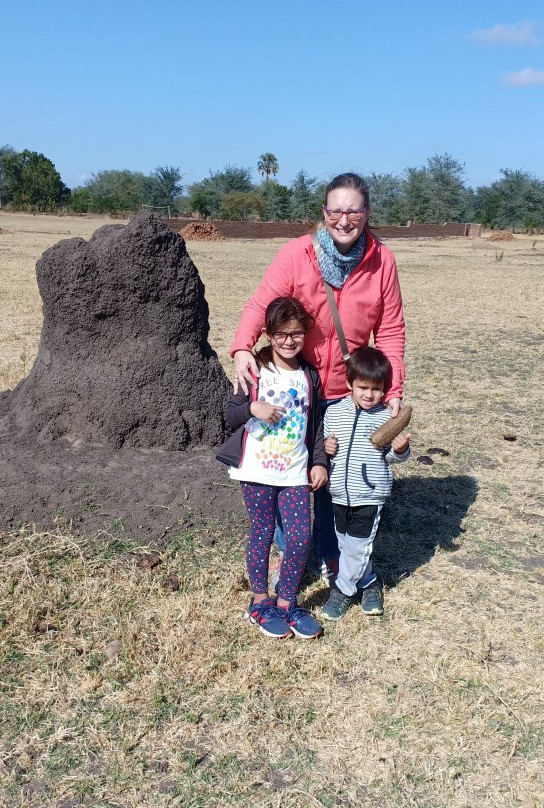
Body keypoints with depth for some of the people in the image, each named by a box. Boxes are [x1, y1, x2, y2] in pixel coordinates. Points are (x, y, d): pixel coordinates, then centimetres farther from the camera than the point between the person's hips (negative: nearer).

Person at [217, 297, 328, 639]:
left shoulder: (310, 375, 5)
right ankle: (260, 602, 25)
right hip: (258, 470, -2)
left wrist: (319, 462, 4)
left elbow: (316, 424, 11)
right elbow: (232, 414, -1)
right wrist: (253, 408, -20)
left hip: (295, 472, 3)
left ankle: (287, 602, 18)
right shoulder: (255, 369, -4)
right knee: (262, 534, 8)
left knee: (301, 537, -1)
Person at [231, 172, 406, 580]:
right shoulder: (296, 253, -13)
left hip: (349, 393, 1)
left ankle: (331, 555, 37)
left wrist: (393, 389, -10)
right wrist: (242, 349, -36)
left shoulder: (382, 260, -7)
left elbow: (390, 329, -4)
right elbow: (260, 305, -18)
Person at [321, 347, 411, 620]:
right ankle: (369, 583, 36)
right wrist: (325, 446, -9)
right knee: (347, 545, 15)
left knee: (357, 546, 0)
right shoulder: (333, 412, 1)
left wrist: (400, 449, -19)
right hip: (340, 494, 3)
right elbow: (324, 441, 13)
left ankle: (342, 589, 21)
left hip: (370, 495, -3)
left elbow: (391, 456, 2)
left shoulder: (385, 417, -5)